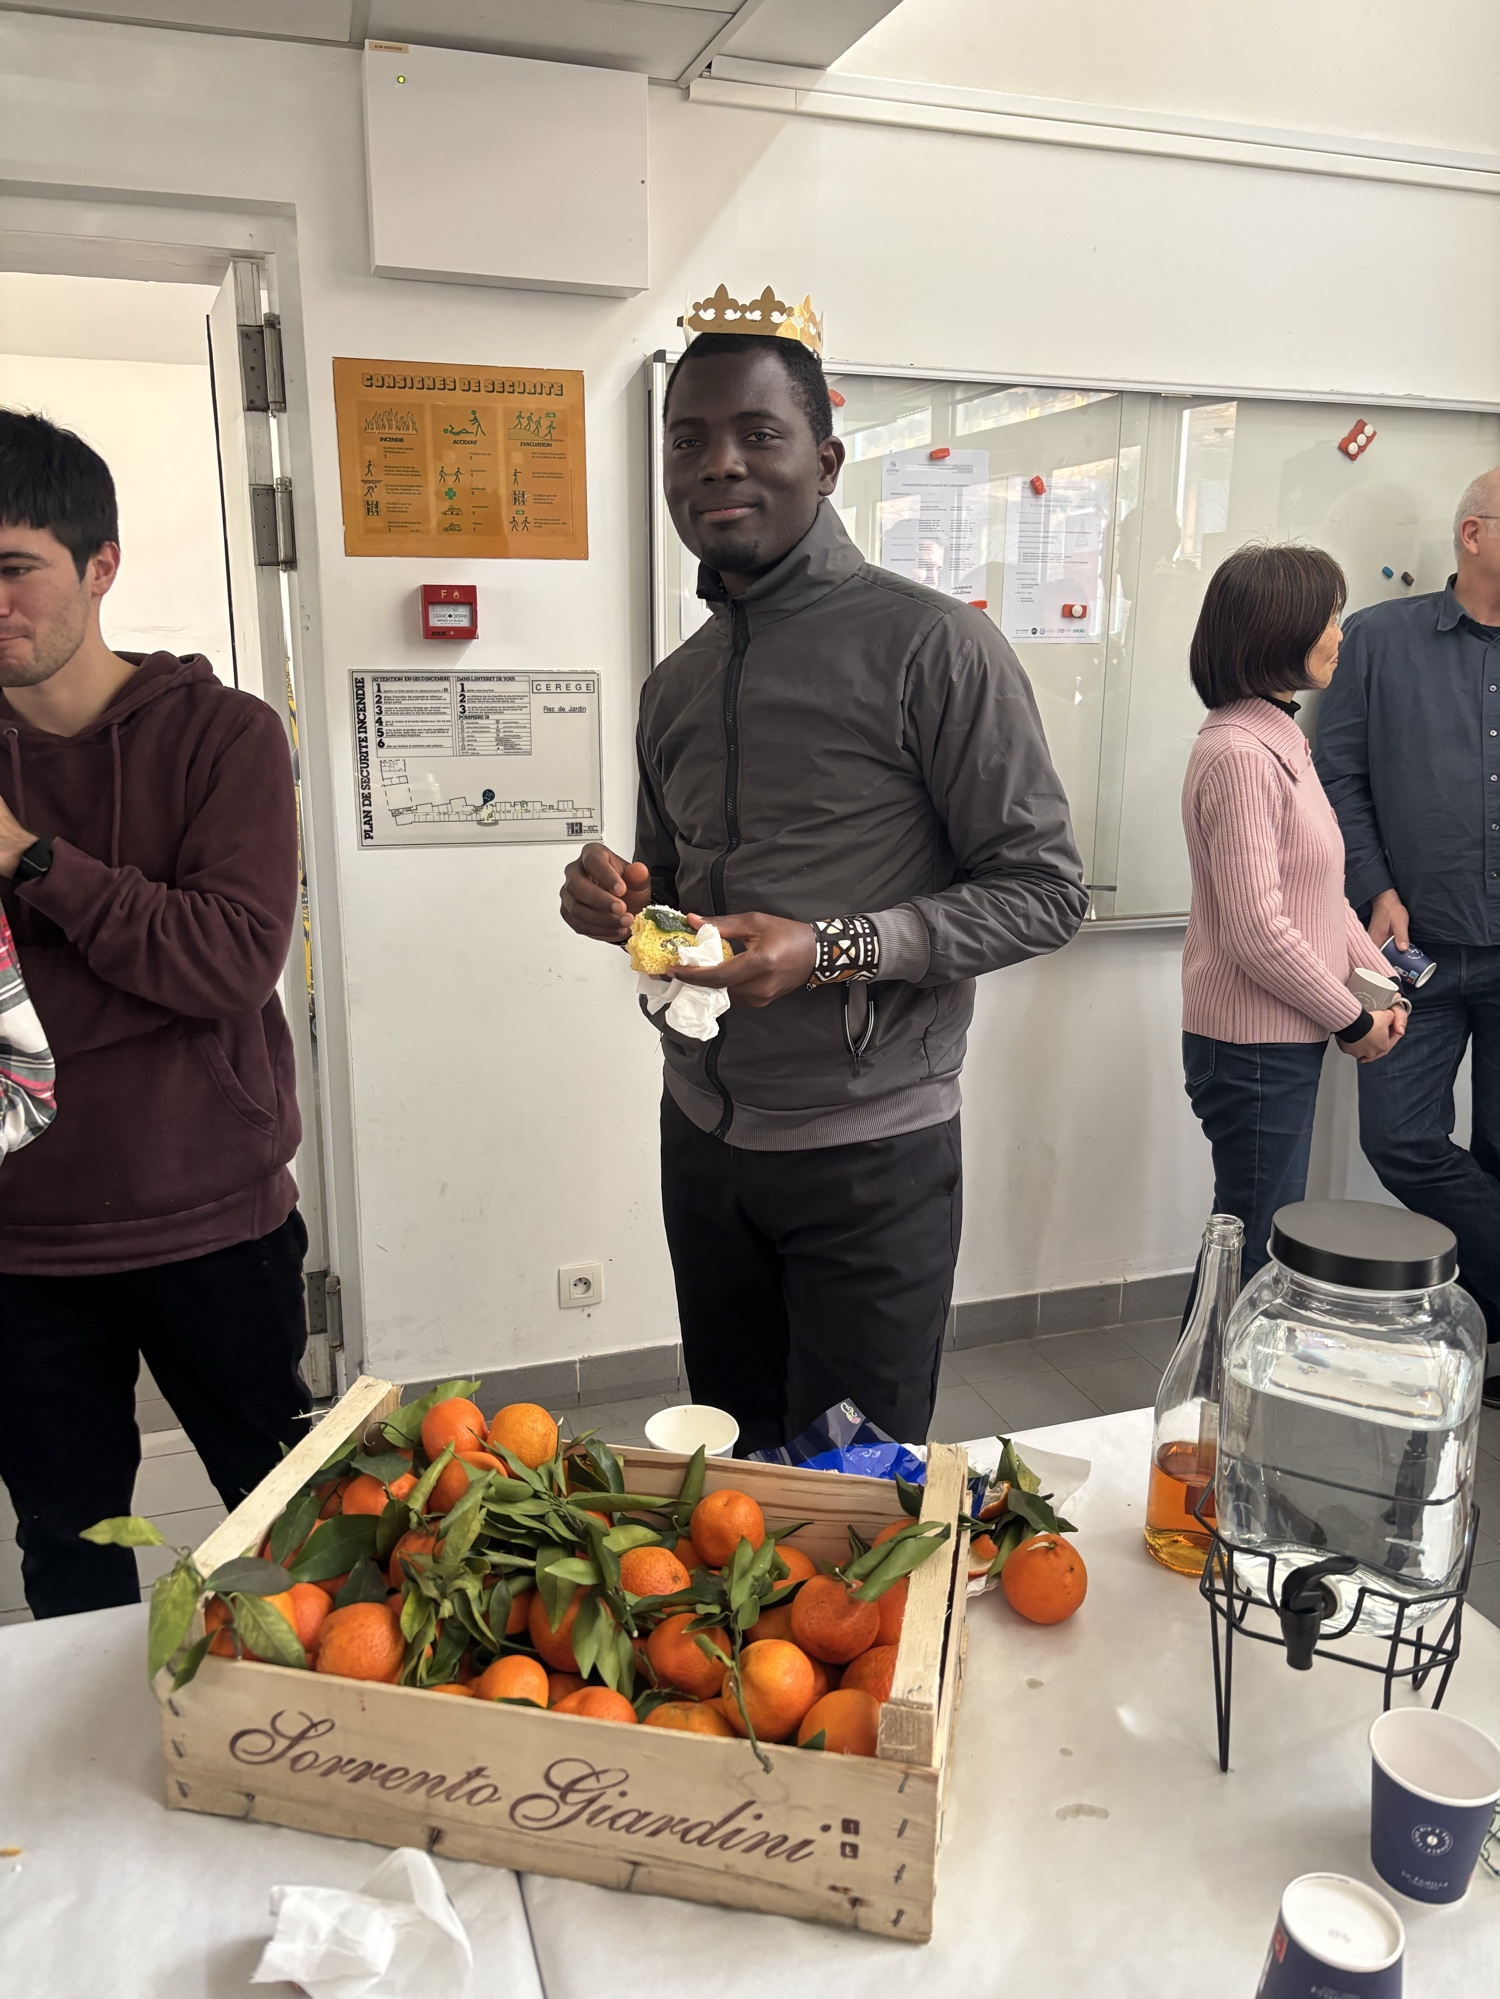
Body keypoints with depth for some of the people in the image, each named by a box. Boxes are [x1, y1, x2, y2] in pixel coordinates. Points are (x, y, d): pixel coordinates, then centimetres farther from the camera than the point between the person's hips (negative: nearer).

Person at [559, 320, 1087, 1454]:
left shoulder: (932, 646, -11)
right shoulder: (676, 686, 11)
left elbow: (1045, 891, -11)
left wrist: (834, 948, -23)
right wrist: (621, 904, -3)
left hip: (870, 1152, -6)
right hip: (703, 1137, 6)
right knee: (731, 1471, 21)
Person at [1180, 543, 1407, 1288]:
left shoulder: (1280, 740, 12)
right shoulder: (1240, 755, -20)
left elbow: (1319, 890, 16)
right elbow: (1257, 931, -23)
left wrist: (1380, 979, 6)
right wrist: (1352, 1021, -12)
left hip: (1282, 1043, 10)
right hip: (1254, 1049, -9)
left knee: (1253, 1238, 19)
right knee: (1256, 1252, 3)